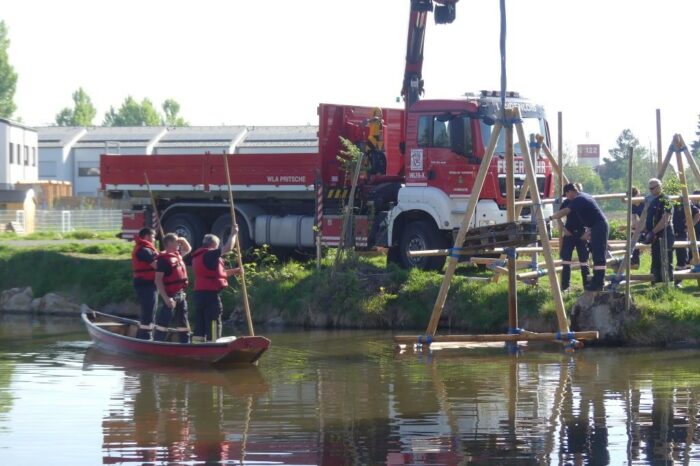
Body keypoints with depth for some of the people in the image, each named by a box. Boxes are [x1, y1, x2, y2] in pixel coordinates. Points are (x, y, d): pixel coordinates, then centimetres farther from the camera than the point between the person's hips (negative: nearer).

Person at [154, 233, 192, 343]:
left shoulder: (177, 254, 11)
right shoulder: (163, 258, -15)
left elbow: (188, 249, 34)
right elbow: (158, 280, -18)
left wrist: (183, 240, 11)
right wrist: (166, 298, -24)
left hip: (181, 294, 9)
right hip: (171, 295, -9)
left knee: (183, 323, 14)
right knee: (163, 322, -6)